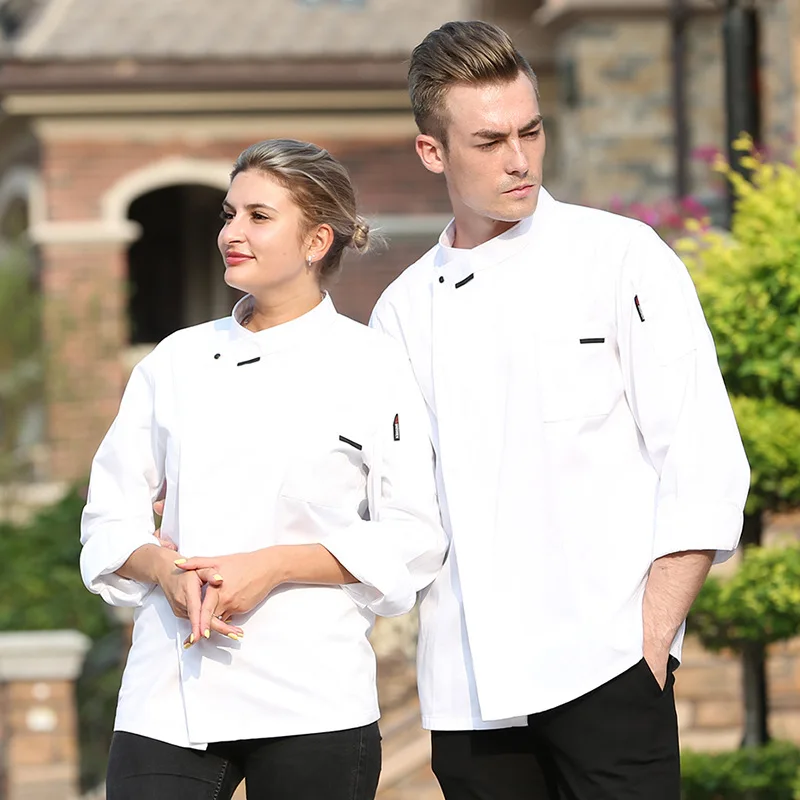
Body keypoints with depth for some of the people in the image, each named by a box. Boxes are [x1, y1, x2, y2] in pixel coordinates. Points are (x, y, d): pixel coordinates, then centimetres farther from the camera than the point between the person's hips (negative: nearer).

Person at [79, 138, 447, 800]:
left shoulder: (371, 367, 0)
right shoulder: (175, 362, 10)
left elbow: (413, 540, -3)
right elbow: (111, 517, 12)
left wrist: (271, 567, -13)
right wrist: (169, 572, -9)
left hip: (310, 691, -2)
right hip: (168, 694, 3)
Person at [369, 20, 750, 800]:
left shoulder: (623, 259, 1)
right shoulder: (405, 309, 11)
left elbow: (704, 470, -3)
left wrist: (649, 644, -9)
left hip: (605, 670, -4)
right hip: (468, 692, 4)